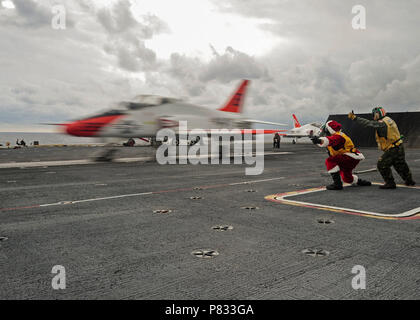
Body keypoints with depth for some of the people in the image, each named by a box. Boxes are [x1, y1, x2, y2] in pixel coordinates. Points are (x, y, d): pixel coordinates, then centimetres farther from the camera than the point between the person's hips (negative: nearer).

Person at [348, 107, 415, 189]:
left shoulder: (381, 124, -18)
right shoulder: (389, 120, 10)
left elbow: (367, 123, -22)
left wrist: (354, 117, -20)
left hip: (392, 150, -9)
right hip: (399, 147, 9)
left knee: (382, 165, -2)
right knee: (400, 165, 23)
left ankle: (390, 183, 2)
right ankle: (409, 181, 37)